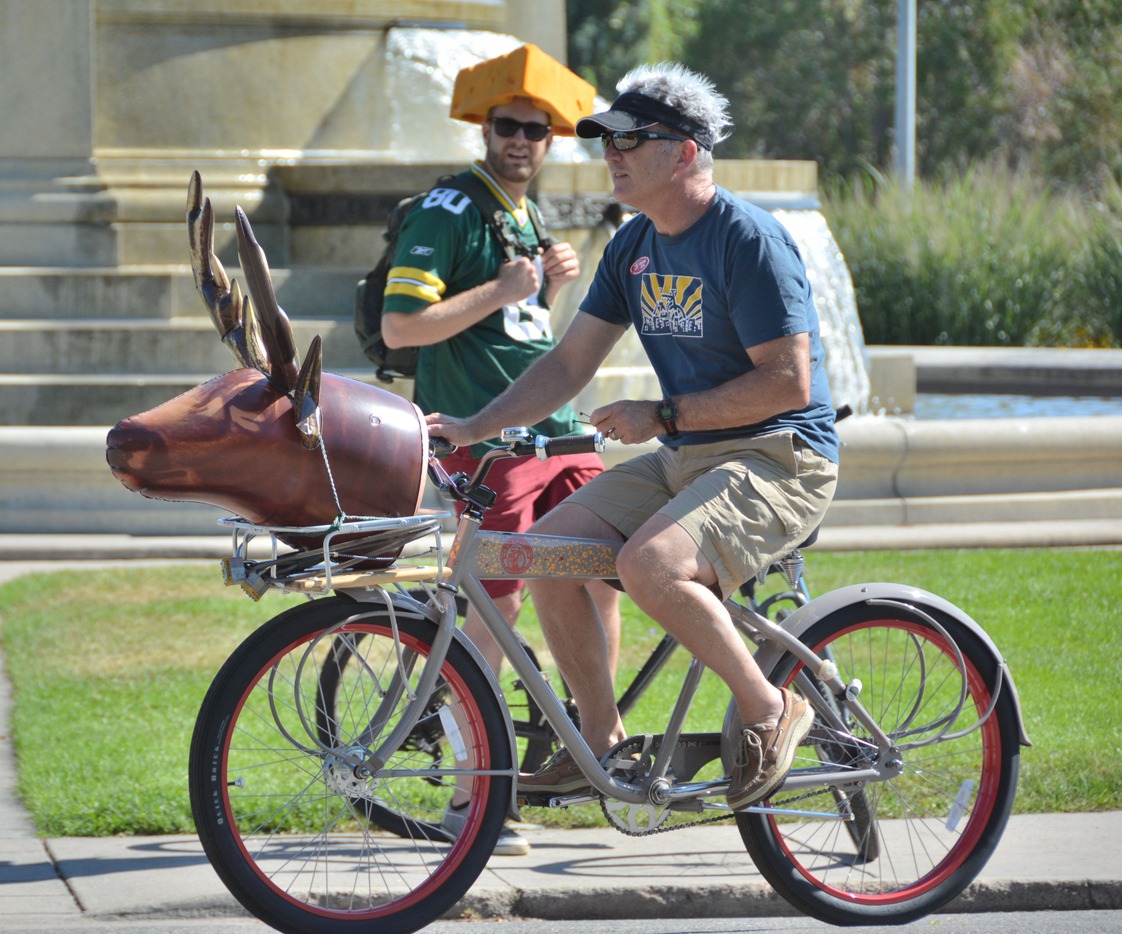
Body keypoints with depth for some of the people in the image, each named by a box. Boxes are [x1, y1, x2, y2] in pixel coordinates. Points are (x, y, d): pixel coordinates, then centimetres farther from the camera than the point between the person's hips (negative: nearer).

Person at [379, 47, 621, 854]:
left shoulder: (527, 216, 17)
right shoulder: (448, 212, -9)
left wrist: (551, 286, 7)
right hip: (485, 437, -8)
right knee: (499, 605, -8)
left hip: (557, 431, 8)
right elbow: (402, 325, -18)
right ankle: (472, 798, -3)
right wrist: (505, 290, -16)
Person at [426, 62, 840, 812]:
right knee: (547, 546, -7)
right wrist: (475, 428, 2)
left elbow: (788, 383, -20)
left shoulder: (748, 241, -16)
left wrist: (662, 416, -18)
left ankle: (771, 709, -13)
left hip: (779, 461, -9)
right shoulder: (635, 247, 10)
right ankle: (602, 740, 4)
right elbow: (570, 363, 13)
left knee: (650, 563, -32)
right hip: (685, 462, 9)